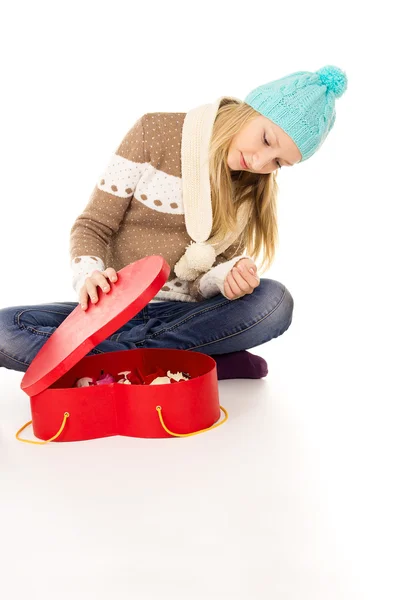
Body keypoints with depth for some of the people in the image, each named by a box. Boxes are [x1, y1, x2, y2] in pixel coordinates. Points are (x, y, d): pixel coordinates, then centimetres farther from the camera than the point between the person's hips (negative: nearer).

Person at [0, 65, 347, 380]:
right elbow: (93, 226, -5)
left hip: (185, 315, 2)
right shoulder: (155, 132, -6)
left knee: (274, 301, -27)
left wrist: (229, 278, -23)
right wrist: (89, 277, -26)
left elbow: (201, 282, 1)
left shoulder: (255, 189, 4)